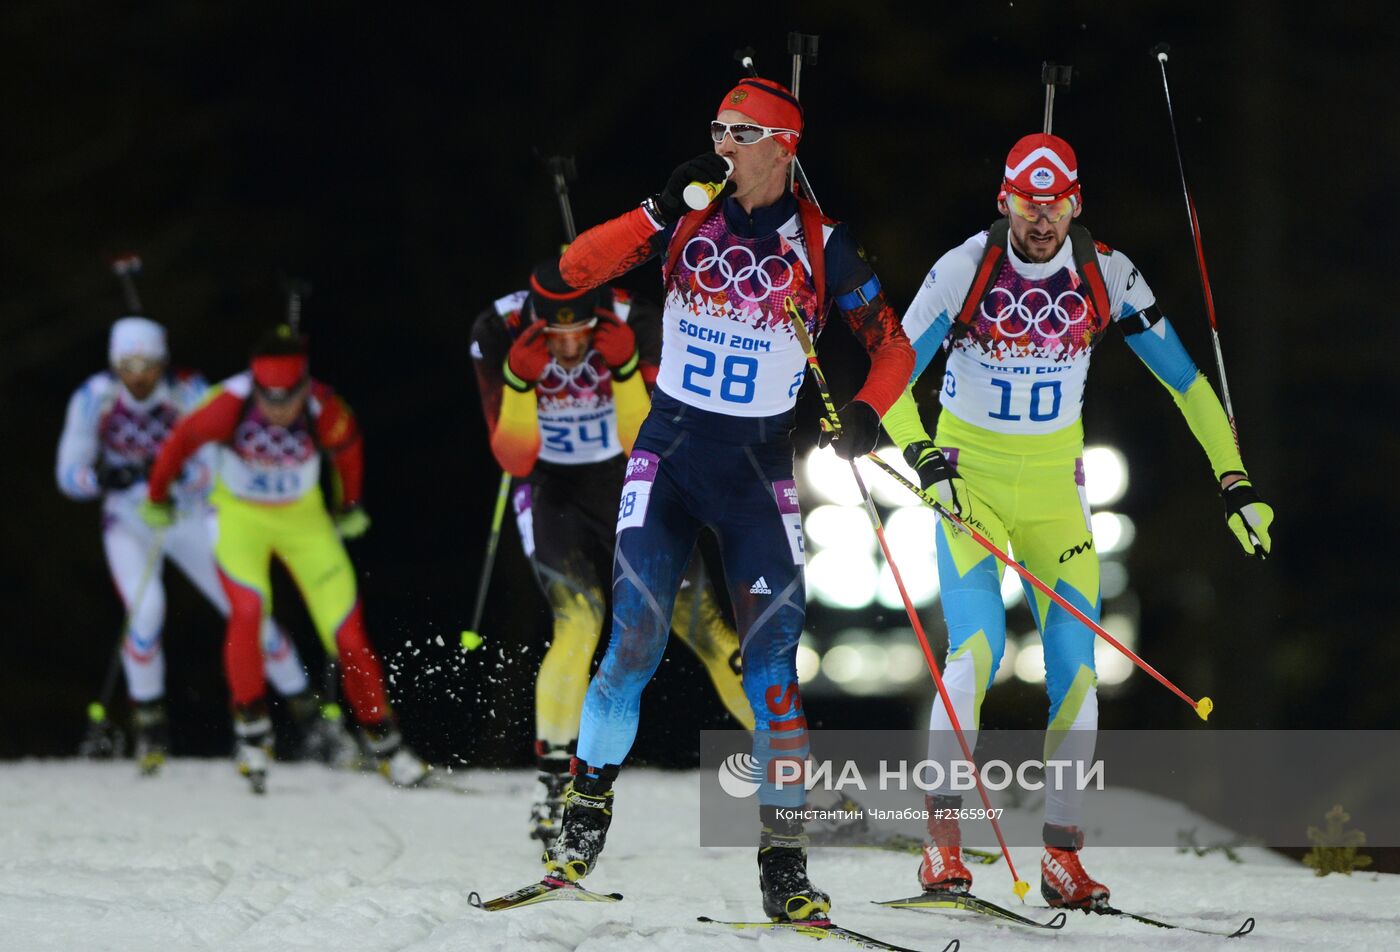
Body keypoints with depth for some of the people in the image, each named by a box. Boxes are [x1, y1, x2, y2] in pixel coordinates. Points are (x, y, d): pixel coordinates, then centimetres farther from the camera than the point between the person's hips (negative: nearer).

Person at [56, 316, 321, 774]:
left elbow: (215, 465, -25)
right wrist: (107, 478, -35)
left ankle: (305, 709, 11)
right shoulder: (93, 400, -16)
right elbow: (68, 475, -13)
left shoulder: (189, 393, -21)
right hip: (129, 524, 0)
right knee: (146, 608, -24)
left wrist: (178, 475, -46)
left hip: (191, 519, 0)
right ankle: (149, 722, -5)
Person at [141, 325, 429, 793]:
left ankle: (383, 740, 10)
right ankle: (252, 728, -11)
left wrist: (349, 506, 14)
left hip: (304, 517, 1)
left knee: (346, 628, -5)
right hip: (239, 514, -1)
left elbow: (348, 449, -2)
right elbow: (182, 439, -10)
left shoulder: (323, 409, -26)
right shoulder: (232, 403, -29)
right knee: (248, 609, -26)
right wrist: (157, 497, 4)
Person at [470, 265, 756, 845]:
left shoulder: (636, 328, -24)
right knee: (579, 618, -25)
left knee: (699, 619, -5)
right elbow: (514, 459, -21)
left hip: (627, 483, 1)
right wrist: (520, 381, -37)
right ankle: (554, 786, -18)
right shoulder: (499, 334, -22)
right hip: (552, 492, -1)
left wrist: (625, 367, -38)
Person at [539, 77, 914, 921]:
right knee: (636, 643, -10)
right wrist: (663, 211, -17)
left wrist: (867, 411, -17)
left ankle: (784, 858, -1)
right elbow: (570, 275, -8)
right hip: (669, 450, 1)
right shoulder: (688, 220, 0)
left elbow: (894, 347, 3)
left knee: (773, 655, -7)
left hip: (759, 467, -1)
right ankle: (589, 806, 10)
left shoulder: (820, 245, -4)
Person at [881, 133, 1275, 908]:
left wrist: (1235, 484, -6)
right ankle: (942, 839, -13)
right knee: (977, 647, -20)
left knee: (1075, 665, -5)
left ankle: (1062, 856, 4)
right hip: (969, 480, -2)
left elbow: (1183, 378, -2)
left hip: (1054, 489, 2)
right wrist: (924, 457, -27)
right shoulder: (964, 269, -14)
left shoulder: (1105, 276, -8)